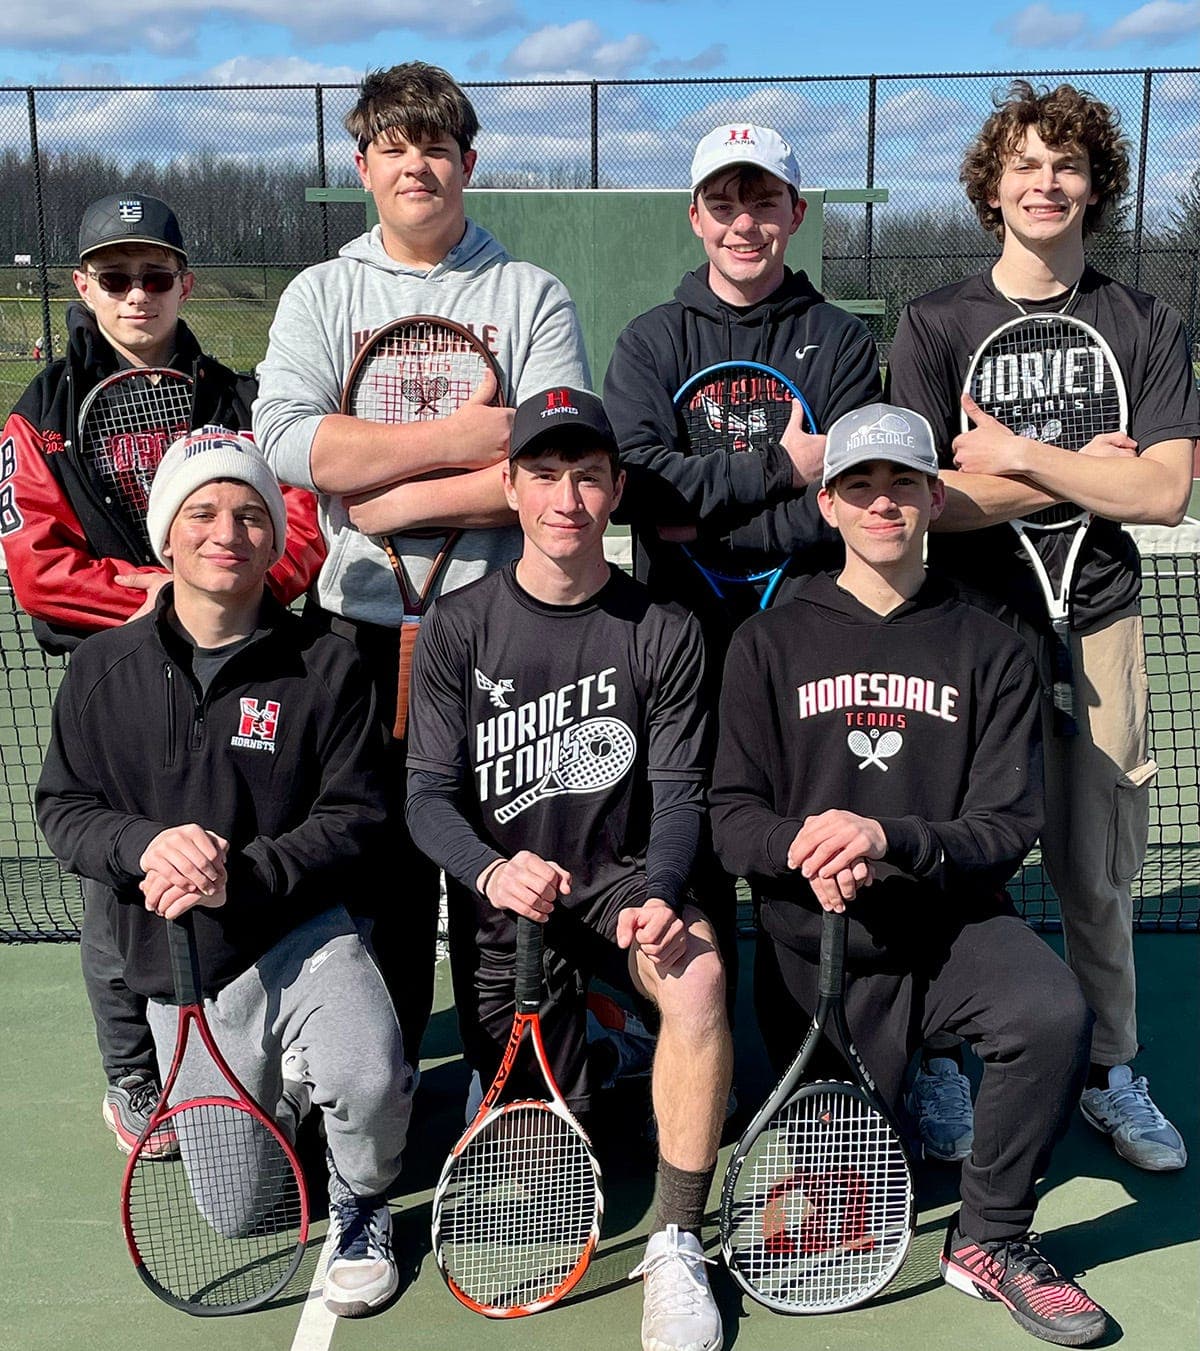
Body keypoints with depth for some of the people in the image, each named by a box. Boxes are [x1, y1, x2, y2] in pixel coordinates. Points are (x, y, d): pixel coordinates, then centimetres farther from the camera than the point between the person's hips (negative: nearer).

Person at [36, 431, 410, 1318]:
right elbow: (62, 807, 4)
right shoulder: (105, 670, 1)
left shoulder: (326, 667, -7)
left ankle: (362, 1206, 3)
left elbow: (355, 819, -9)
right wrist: (146, 844, -18)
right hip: (182, 971, 3)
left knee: (369, 1082, -34)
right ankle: (281, 1098, 44)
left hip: (303, 935, -2)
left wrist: (240, 877, -23)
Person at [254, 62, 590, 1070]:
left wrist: (404, 501, -14)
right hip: (365, 622, 1)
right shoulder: (321, 295, 8)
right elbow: (288, 440, -10)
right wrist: (465, 435, -15)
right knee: (387, 854, 10)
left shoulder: (533, 296, 4)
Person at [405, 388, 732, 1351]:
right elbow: (430, 797, -5)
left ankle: (677, 1251, -19)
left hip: (621, 877, 0)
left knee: (698, 971, -33)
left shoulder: (663, 632, -2)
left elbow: (678, 793, -4)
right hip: (500, 896, 0)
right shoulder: (459, 628, -3)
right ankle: (572, 1038, 36)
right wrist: (492, 870, -26)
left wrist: (659, 894, -25)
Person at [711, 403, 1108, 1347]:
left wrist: (889, 838, -23)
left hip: (955, 923, 0)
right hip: (821, 948, 1)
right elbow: (734, 816, 1)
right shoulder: (772, 644, 4)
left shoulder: (991, 650, 2)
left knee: (1055, 1013, -31)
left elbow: (1008, 827, -5)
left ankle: (990, 1241, -8)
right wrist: (802, 844, -22)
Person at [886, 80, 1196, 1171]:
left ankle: (1112, 1072, 26)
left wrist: (1016, 455, -10)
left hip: (1096, 627, 2)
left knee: (1098, 877, 8)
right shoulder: (933, 326, 3)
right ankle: (936, 1063, 23)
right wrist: (1084, 469, -7)